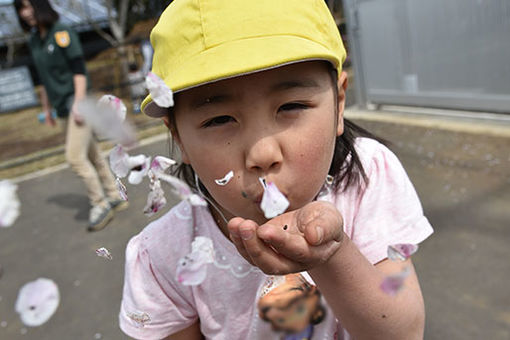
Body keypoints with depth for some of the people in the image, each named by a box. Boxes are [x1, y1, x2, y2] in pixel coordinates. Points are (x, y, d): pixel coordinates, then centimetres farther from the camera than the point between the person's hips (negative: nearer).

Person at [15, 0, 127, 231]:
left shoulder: (62, 33, -8)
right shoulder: (33, 41, 13)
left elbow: (79, 71, -14)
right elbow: (44, 78, 19)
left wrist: (78, 104, -20)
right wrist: (46, 109, 19)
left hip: (78, 103, -7)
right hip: (62, 110, 7)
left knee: (75, 156, -13)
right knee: (92, 156, 10)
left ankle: (100, 205, 0)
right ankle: (114, 198, 21)